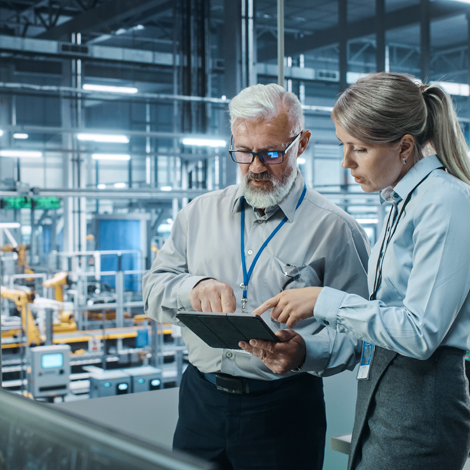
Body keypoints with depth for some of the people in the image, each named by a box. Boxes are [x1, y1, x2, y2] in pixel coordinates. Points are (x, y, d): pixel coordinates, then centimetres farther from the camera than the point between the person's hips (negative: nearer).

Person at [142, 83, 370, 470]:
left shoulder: (334, 228, -4)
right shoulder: (200, 213, 10)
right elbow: (154, 289, 8)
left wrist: (305, 352, -28)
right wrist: (194, 287, -13)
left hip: (284, 408, -3)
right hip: (200, 399, 4)